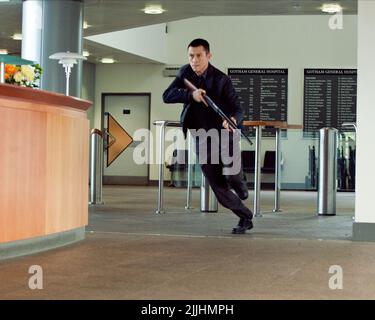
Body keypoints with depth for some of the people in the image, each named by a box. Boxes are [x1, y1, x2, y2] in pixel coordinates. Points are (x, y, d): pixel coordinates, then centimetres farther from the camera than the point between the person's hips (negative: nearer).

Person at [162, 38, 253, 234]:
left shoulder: (221, 79, -11)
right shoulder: (185, 73, 2)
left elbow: (237, 109, -12)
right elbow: (167, 96, -8)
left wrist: (233, 120, -36)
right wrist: (190, 94, -26)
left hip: (223, 135, -3)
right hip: (202, 141, 3)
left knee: (231, 176, -26)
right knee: (220, 190, 2)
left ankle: (238, 182, 12)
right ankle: (245, 218, 24)